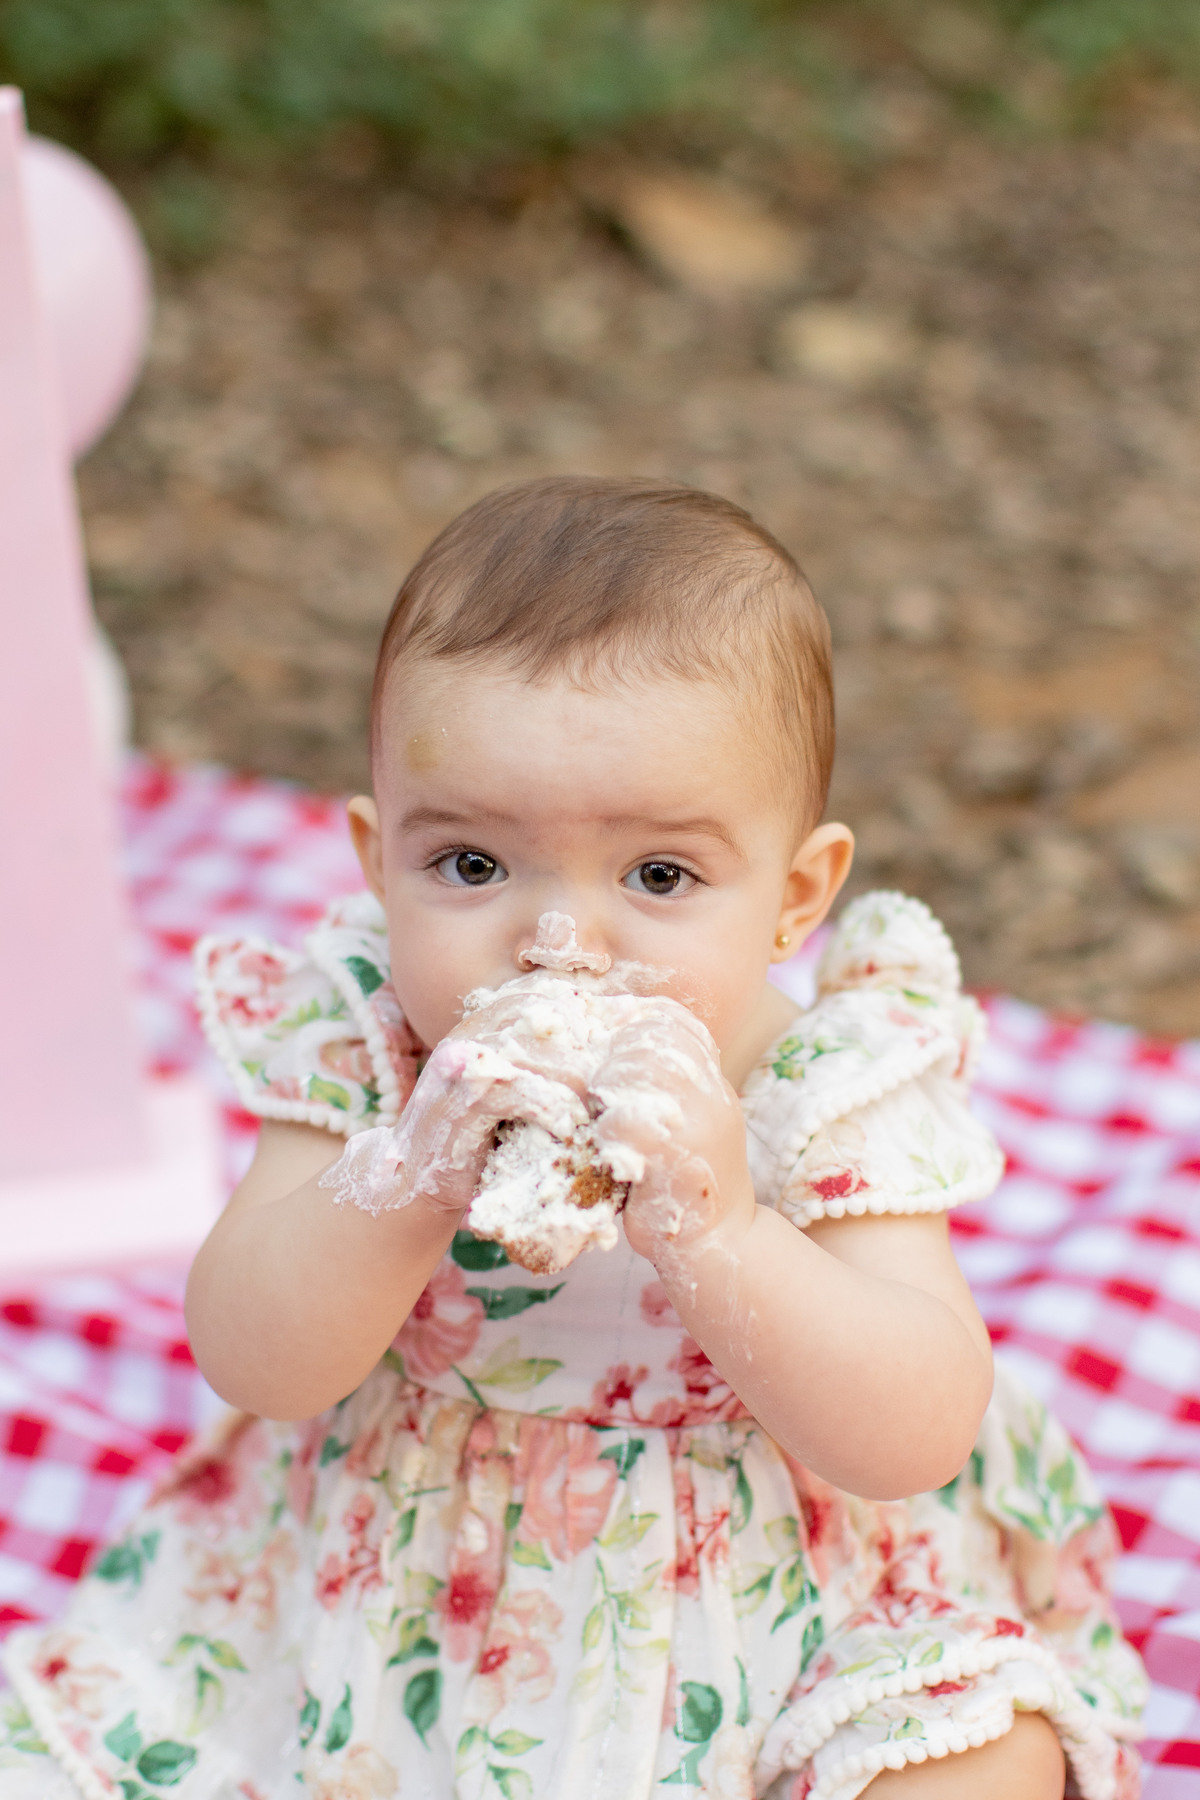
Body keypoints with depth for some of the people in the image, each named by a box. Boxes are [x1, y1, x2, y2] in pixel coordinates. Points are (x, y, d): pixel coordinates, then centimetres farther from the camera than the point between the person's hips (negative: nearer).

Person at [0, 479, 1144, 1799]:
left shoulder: (827, 1097, -20)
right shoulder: (365, 1046, -14)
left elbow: (920, 1441, -27)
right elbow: (253, 1365, -20)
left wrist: (715, 1232, -43)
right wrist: (410, 1188, -39)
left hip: (762, 1603, -1)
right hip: (397, 1578, 1)